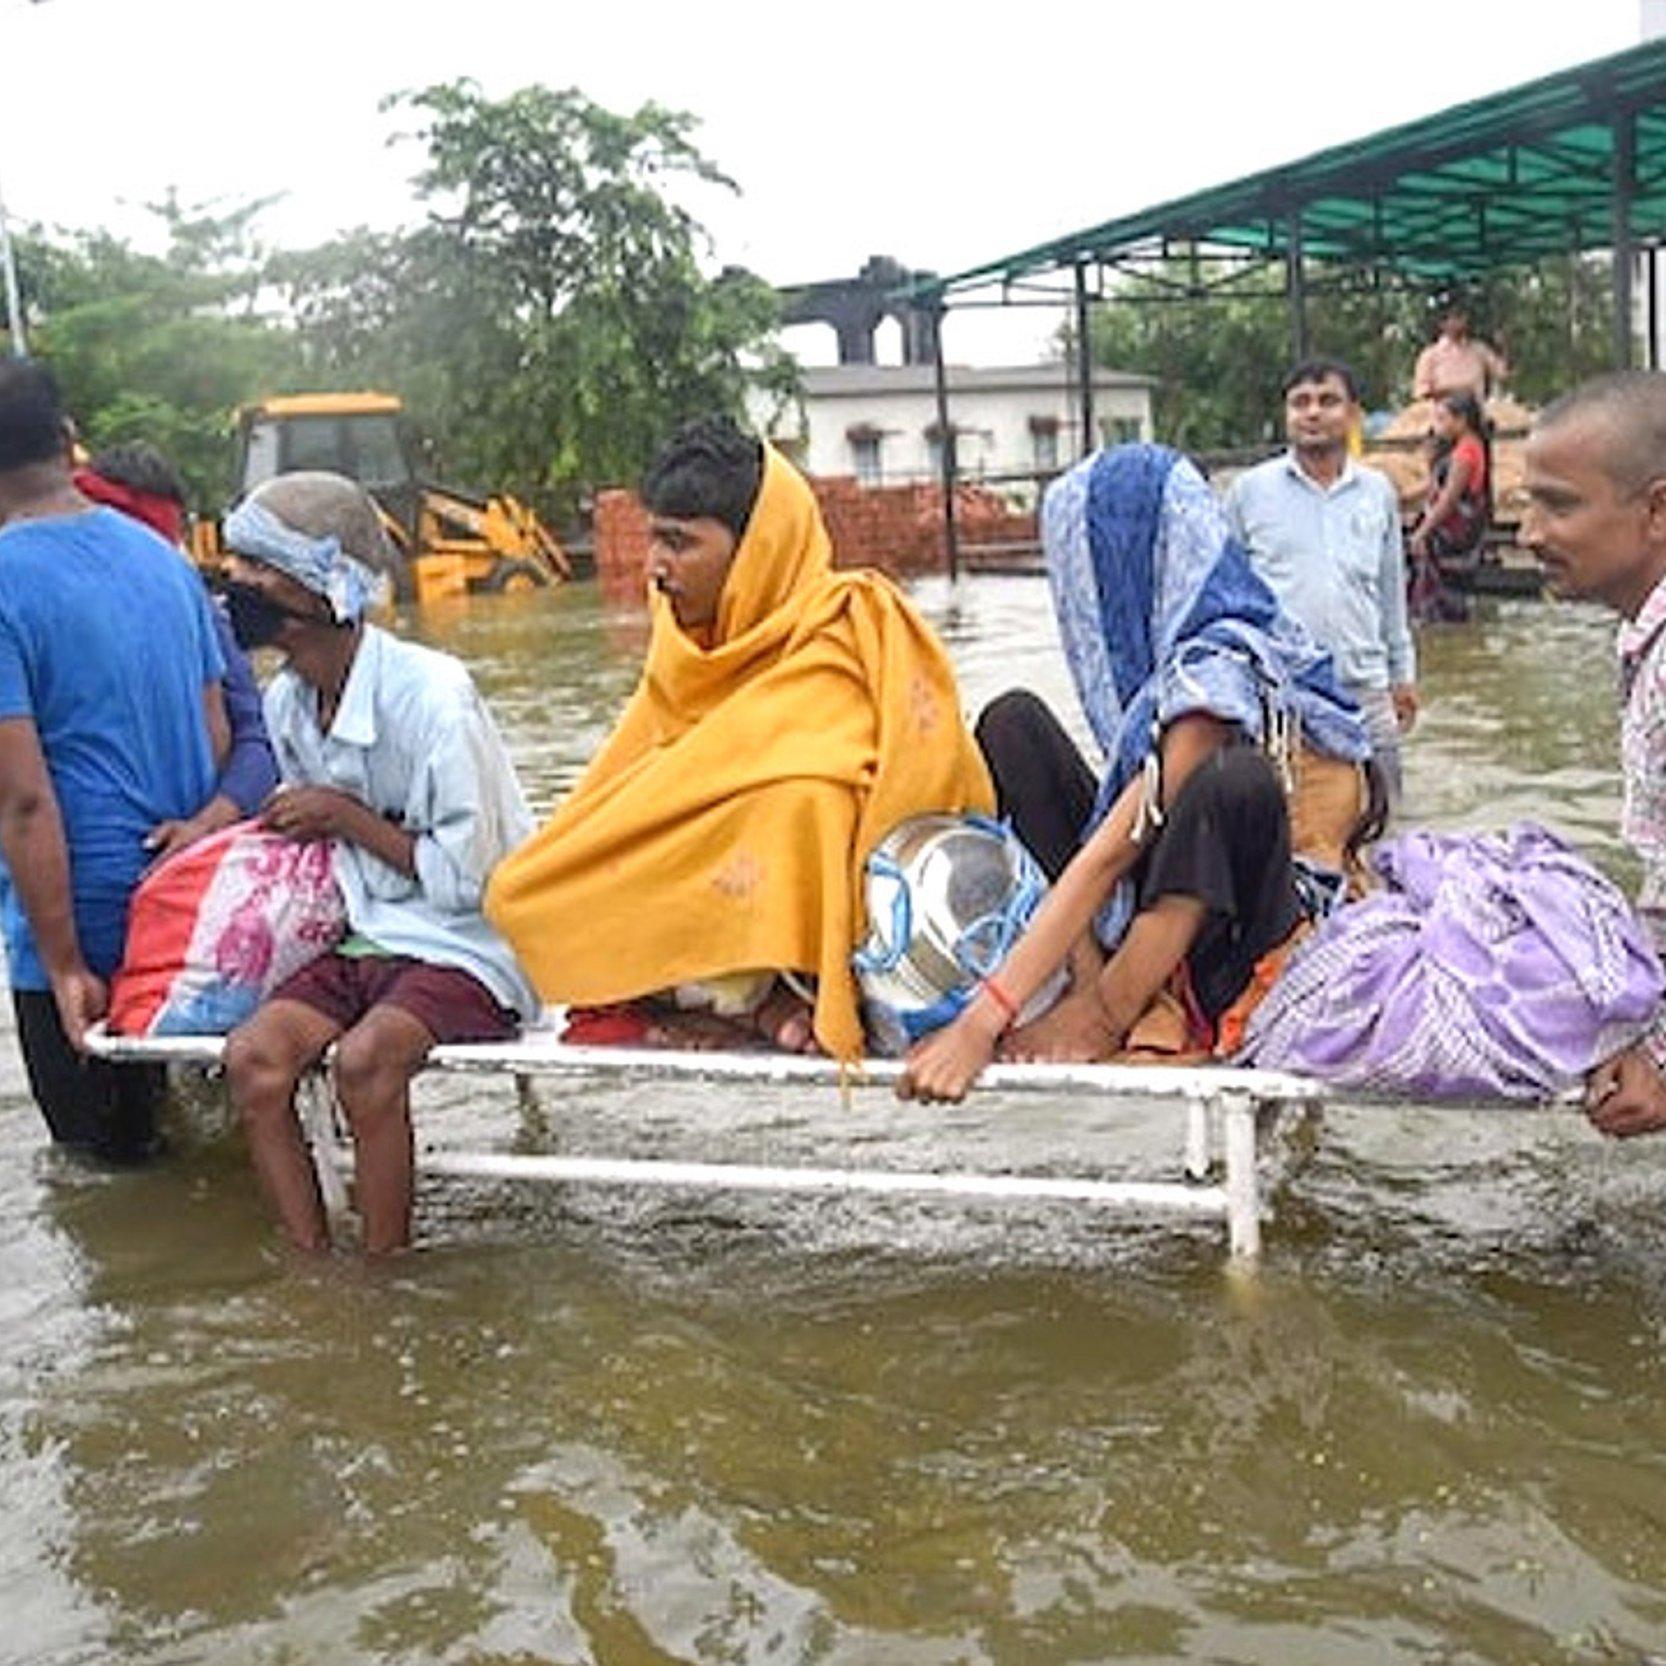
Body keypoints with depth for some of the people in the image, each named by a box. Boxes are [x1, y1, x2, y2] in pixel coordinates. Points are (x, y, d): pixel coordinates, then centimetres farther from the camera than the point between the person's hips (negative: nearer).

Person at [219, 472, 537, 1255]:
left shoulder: (429, 693, -18)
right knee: (252, 1054, -18)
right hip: (362, 938, 7)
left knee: (364, 1058, -31)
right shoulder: (285, 701, 7)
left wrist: (345, 817, -13)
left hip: (468, 948, -7)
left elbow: (469, 877, -16)